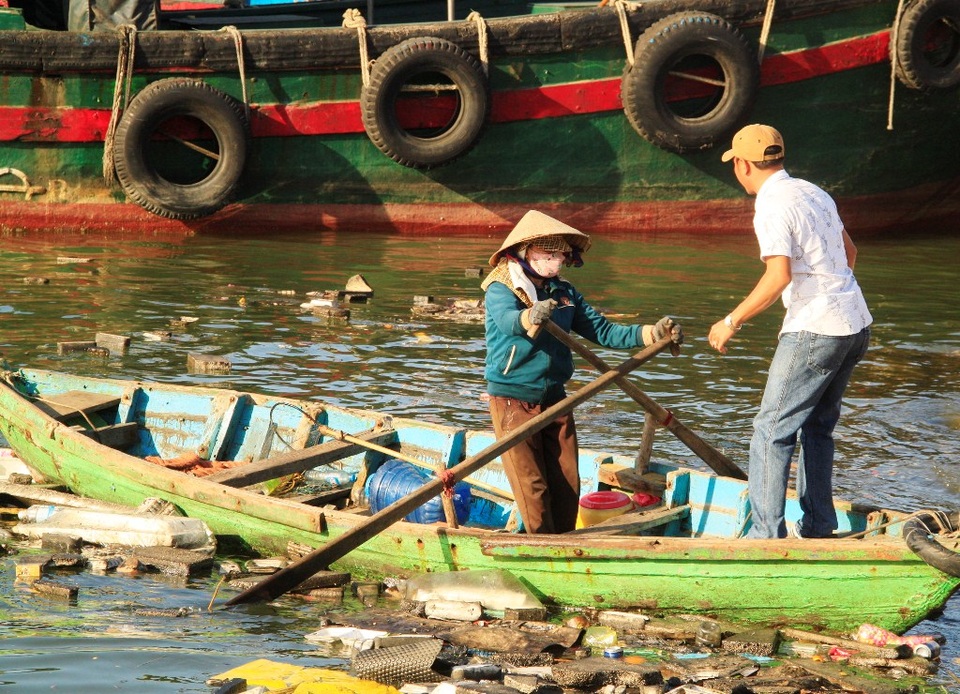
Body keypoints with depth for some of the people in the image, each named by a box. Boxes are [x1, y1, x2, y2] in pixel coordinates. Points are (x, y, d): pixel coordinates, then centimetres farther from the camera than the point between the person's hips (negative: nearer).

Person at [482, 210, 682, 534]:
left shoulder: (565, 293, 9)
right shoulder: (500, 290, -10)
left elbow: (602, 331, 5)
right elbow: (508, 321, -32)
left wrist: (652, 333, -8)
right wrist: (531, 316, -57)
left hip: (554, 398, 6)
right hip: (513, 400, -6)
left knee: (567, 486, 3)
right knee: (532, 487, -7)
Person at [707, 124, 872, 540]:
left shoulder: (773, 207, -12)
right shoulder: (814, 194, 14)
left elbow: (779, 276, -23)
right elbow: (849, 252, 25)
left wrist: (732, 322, -15)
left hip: (815, 330, -9)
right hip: (856, 324, 9)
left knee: (772, 429, -4)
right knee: (818, 426, 19)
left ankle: (766, 536, -7)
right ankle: (818, 528, 20)